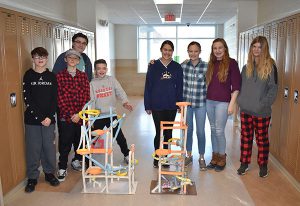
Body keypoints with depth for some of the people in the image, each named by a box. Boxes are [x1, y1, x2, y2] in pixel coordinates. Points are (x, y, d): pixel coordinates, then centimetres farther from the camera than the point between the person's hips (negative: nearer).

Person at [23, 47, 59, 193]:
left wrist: (50, 116, -9)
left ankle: (49, 173, 23)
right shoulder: (28, 75, 1)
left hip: (49, 118, 1)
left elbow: (55, 98, 2)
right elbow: (27, 99, -5)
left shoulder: (51, 76, 6)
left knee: (49, 146, 6)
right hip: (32, 118, -1)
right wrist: (40, 117, -11)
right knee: (33, 148, 3)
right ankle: (32, 177, 17)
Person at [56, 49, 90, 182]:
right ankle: (62, 168, 15)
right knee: (65, 143, 1)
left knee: (80, 140, 12)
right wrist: (71, 114, -11)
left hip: (81, 115, 3)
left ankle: (76, 161, 35)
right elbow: (60, 98, -5)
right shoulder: (60, 76, 0)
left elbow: (86, 96, 2)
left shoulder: (83, 76, 7)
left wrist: (79, 113, -8)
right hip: (66, 116, -2)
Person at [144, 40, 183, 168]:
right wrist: (147, 105, -3)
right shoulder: (153, 66, 0)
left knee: (168, 132, 9)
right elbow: (148, 86, 0)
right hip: (157, 106, -2)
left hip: (171, 106, 2)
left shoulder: (177, 67, 5)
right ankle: (157, 159, 16)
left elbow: (179, 87, 7)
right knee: (159, 132, -1)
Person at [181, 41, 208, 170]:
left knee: (200, 131, 6)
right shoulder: (183, 65, 0)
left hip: (200, 104, -2)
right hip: (186, 103, 2)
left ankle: (201, 158, 23)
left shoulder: (206, 66, -6)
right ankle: (189, 155, 29)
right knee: (188, 130, 13)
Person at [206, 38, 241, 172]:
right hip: (209, 101, 5)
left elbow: (236, 85, -7)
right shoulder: (211, 63, 11)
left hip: (223, 102, -5)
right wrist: (205, 98, 9)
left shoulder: (231, 63, -4)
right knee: (213, 130, 11)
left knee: (219, 130, -3)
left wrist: (232, 103, -11)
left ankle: (222, 158, 16)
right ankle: (215, 157, 23)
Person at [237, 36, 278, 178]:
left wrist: (264, 104, -14)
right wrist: (240, 100, 1)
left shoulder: (270, 66, -4)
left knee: (262, 139, 7)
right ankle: (244, 163, 24)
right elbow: (240, 86, 15)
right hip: (245, 109, 4)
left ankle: (263, 165, 22)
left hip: (262, 112, -4)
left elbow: (273, 88, -6)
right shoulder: (247, 67, 10)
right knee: (245, 137, 10)